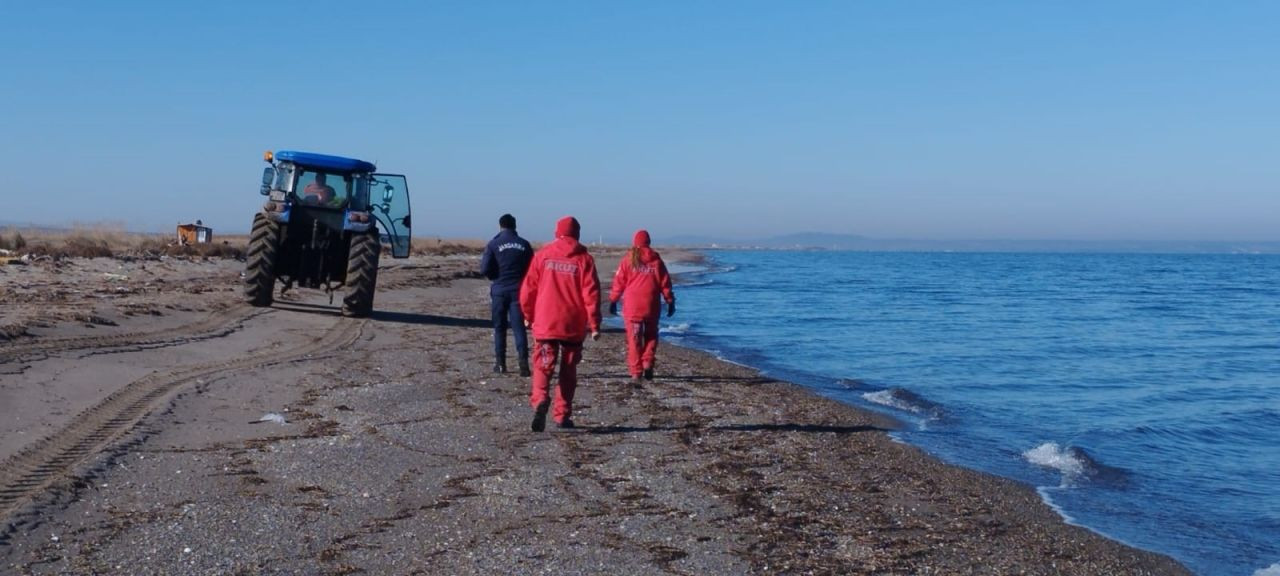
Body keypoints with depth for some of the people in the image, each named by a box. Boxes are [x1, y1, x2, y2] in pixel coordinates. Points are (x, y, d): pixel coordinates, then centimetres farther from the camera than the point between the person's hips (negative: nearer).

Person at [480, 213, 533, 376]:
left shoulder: (494, 244, -5)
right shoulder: (524, 244, 2)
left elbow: (484, 269, -8)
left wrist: (495, 277, 11)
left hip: (499, 290, -1)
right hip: (518, 290, 1)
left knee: (499, 327, 11)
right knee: (518, 327, 0)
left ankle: (500, 363, 14)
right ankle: (523, 362, -13)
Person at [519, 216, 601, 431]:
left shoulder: (542, 255, 2)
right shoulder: (584, 259, -2)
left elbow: (528, 288, 3)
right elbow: (591, 294, -6)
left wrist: (528, 316, 17)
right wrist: (595, 325, -2)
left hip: (545, 324, 0)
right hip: (574, 326, 0)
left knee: (543, 366, 2)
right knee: (568, 371, 12)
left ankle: (540, 400, -25)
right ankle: (562, 415, 15)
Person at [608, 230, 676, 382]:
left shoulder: (628, 260, 0)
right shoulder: (656, 261, 3)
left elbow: (618, 282, 0)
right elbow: (665, 283, 4)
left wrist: (613, 301, 7)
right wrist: (670, 302, 12)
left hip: (632, 307, -1)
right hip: (652, 307, 1)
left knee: (634, 340, 4)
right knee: (651, 336, 18)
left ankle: (636, 372, 3)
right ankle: (647, 364, 3)